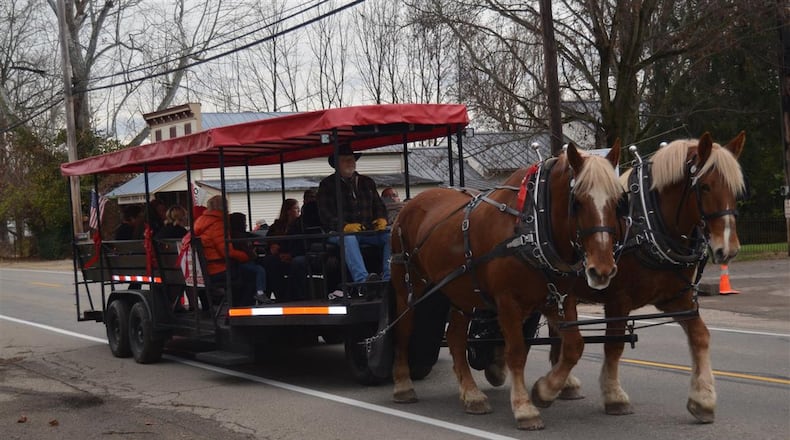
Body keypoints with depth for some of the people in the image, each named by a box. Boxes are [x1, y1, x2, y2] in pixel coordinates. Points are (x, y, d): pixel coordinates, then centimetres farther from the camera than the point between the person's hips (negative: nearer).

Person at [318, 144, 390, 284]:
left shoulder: (367, 182, 23)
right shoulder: (327, 185, 8)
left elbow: (379, 205, 25)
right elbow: (325, 215, -2)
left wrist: (382, 219, 0)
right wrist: (344, 226, -20)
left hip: (369, 230, 4)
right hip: (339, 232, -4)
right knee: (349, 237, -39)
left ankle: (388, 279, -33)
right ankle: (362, 280, -55)